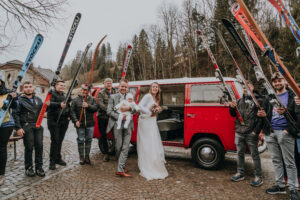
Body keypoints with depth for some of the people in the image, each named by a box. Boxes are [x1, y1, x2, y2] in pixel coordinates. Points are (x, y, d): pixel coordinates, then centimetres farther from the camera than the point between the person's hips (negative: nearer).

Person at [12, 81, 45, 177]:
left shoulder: (38, 99, 15)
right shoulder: (19, 100, 1)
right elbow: (15, 114, -5)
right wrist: (18, 128, -13)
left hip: (38, 126, 4)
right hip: (26, 126, -4)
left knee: (39, 146, 2)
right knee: (29, 147, -1)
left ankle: (39, 167, 13)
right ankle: (28, 168, 16)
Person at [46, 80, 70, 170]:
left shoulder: (65, 95, 20)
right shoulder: (52, 94, -2)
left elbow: (68, 106, 26)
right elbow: (50, 104, -20)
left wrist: (68, 115, 11)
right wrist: (59, 105, -34)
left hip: (64, 121, 6)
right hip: (54, 121, -6)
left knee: (60, 140, 12)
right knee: (55, 140, -6)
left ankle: (58, 158, 23)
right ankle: (52, 161, 3)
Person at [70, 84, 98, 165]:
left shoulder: (92, 99, 6)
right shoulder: (76, 99, 2)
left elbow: (95, 108, -4)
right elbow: (72, 111, -2)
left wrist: (88, 106, -20)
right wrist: (75, 121, -11)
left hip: (90, 124, 2)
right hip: (80, 124, -1)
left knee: (89, 140, 9)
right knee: (81, 140, 6)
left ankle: (87, 156, 23)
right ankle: (81, 157, 20)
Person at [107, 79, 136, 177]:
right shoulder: (113, 97, 6)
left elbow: (135, 111, 7)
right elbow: (109, 111, -3)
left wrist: (129, 108, -15)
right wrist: (120, 117, -15)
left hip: (128, 125, 2)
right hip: (117, 125, -2)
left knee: (125, 147, -3)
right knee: (118, 146, 5)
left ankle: (120, 169, 3)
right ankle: (121, 165, 25)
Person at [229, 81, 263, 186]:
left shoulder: (258, 100, -3)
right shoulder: (239, 100, 14)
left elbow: (262, 117, -9)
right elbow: (233, 115, 17)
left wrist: (256, 131, -14)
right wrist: (232, 107, -3)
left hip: (251, 134, -5)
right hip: (239, 132, 6)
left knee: (255, 155, 4)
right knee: (240, 153, 14)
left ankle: (258, 177, 17)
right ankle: (240, 174, 27)